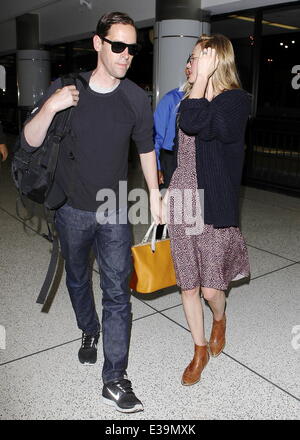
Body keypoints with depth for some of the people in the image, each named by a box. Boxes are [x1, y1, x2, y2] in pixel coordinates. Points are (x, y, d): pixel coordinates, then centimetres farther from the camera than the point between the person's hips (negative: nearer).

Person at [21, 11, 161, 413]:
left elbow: (146, 147, 8)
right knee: (77, 280, 19)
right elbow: (31, 142, -9)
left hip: (114, 212, 0)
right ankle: (90, 332, 48)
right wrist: (49, 108, -28)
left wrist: (155, 194, 11)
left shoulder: (136, 98, -6)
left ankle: (114, 379, 10)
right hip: (71, 210, 1)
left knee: (117, 292, -2)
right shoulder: (65, 89, -8)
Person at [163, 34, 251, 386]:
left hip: (213, 208, -5)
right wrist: (166, 196, 17)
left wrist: (203, 77, -17)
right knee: (188, 287, 11)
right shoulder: (187, 99, 9)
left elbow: (195, 124, -28)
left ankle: (219, 319, 42)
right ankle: (200, 351, 32)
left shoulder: (235, 100, -9)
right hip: (180, 205, 5)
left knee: (211, 289, 4)